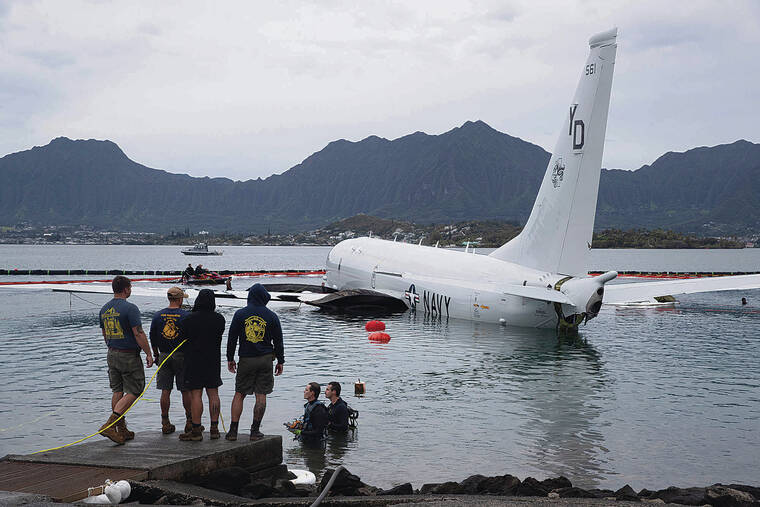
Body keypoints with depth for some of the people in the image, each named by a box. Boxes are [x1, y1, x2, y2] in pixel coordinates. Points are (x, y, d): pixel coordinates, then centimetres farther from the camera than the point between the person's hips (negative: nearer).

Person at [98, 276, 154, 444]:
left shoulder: (104, 309, 8)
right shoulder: (130, 308, -16)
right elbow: (138, 334, -18)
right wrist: (148, 354, -11)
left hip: (112, 354, 8)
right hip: (129, 356, -8)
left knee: (117, 391, 12)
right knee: (133, 391, -1)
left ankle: (122, 431, 16)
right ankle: (110, 425, -13)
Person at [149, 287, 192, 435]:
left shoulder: (158, 316, 1)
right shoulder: (185, 316, -9)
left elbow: (152, 338, 7)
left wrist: (156, 355, 18)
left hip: (164, 356, 3)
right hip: (182, 356, -3)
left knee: (165, 391, 6)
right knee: (185, 390, 7)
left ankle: (165, 423, 7)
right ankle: (189, 421, 14)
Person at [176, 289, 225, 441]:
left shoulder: (188, 319, -10)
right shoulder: (219, 319, -1)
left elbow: (181, 338, -1)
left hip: (193, 361, -3)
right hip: (213, 361, 3)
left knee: (195, 395, -1)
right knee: (213, 393, 9)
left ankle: (196, 430, -1)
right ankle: (214, 428, 11)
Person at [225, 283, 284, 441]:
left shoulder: (240, 314, 0)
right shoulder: (271, 316, 1)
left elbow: (232, 338, 2)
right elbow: (278, 341, 5)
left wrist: (230, 359, 11)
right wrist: (280, 361, 12)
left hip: (246, 360, 0)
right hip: (266, 359, 0)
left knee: (239, 394, 8)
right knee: (261, 395, 4)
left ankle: (233, 430, 4)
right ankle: (255, 430, 5)